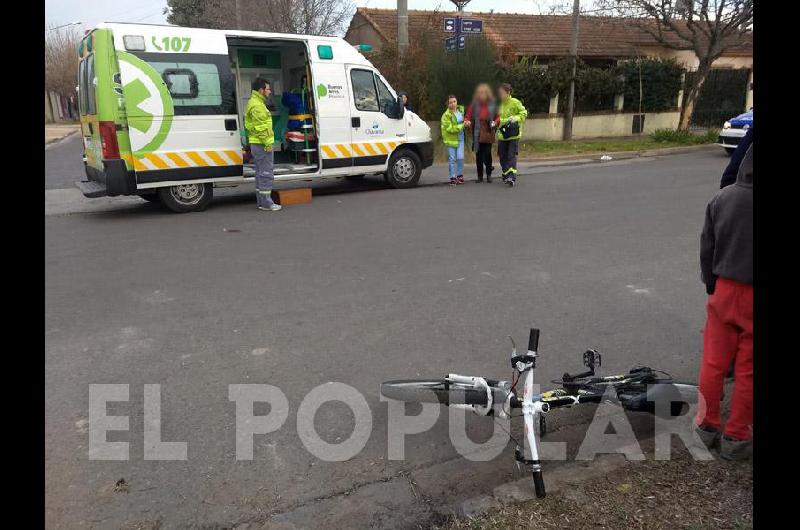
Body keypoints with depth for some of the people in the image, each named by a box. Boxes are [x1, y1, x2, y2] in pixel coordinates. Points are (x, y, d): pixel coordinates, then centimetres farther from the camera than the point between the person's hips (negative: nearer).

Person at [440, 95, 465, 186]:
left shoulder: (461, 110, 5)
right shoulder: (446, 115, -12)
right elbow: (450, 128, -17)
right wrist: (462, 125, -19)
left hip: (460, 138, 4)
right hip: (451, 139, -4)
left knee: (460, 158, -2)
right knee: (452, 159, 0)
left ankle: (460, 175, 15)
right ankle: (453, 178, 9)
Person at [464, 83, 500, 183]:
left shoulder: (492, 104, 3)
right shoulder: (474, 104, 1)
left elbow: (498, 116, 9)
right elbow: (468, 116, 4)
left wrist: (495, 122, -10)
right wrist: (466, 122, -17)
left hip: (488, 133, -1)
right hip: (477, 134, 1)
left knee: (487, 153, -4)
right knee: (478, 155, 4)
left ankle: (489, 174, 11)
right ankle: (480, 176, 14)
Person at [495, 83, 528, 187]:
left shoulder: (515, 102, -7)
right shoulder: (499, 104, 8)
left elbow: (524, 113, -4)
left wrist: (515, 118, -19)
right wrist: (495, 123, 0)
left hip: (513, 135, -5)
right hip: (501, 135, 5)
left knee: (511, 156, -12)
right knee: (502, 156, 7)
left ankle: (512, 177, -17)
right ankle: (506, 175, 20)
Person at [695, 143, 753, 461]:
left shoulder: (723, 197, -3)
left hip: (725, 291, 4)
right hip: (750, 297, -4)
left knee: (713, 363, 14)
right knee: (747, 372, 8)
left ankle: (707, 425, 27)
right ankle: (736, 438, 20)